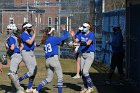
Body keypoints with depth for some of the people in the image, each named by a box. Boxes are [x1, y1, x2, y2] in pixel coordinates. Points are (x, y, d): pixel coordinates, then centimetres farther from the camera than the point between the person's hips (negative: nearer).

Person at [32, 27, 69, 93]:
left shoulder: (45, 41, 15)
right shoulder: (53, 39, -5)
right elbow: (65, 37, 0)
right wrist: (65, 30, 15)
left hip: (47, 60, 7)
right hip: (54, 59, -7)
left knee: (49, 79, 15)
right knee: (60, 77, 0)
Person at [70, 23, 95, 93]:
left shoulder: (91, 34, -12)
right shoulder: (81, 34, 7)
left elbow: (88, 43, -28)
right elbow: (76, 41, -6)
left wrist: (79, 44, -41)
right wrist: (73, 36, -26)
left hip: (90, 54, -7)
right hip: (82, 55, 7)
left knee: (85, 72, -14)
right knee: (82, 72, 8)